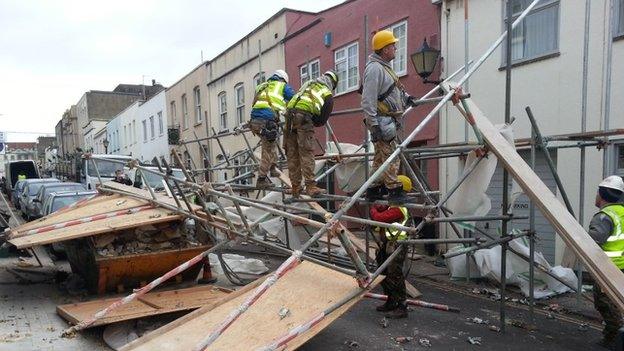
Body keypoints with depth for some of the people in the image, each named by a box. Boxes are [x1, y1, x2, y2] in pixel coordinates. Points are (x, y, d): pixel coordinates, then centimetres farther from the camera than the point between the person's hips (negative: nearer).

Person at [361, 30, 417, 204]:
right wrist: (374, 125, -25)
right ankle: (394, 190, -3)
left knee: (381, 156, 14)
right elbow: (368, 100, -22)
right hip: (381, 120, -11)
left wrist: (405, 97, 14)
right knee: (390, 155, -9)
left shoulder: (384, 66, 19)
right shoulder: (375, 68, -15)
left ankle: (374, 189, 21)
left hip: (388, 119, 11)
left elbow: (391, 90, 32)